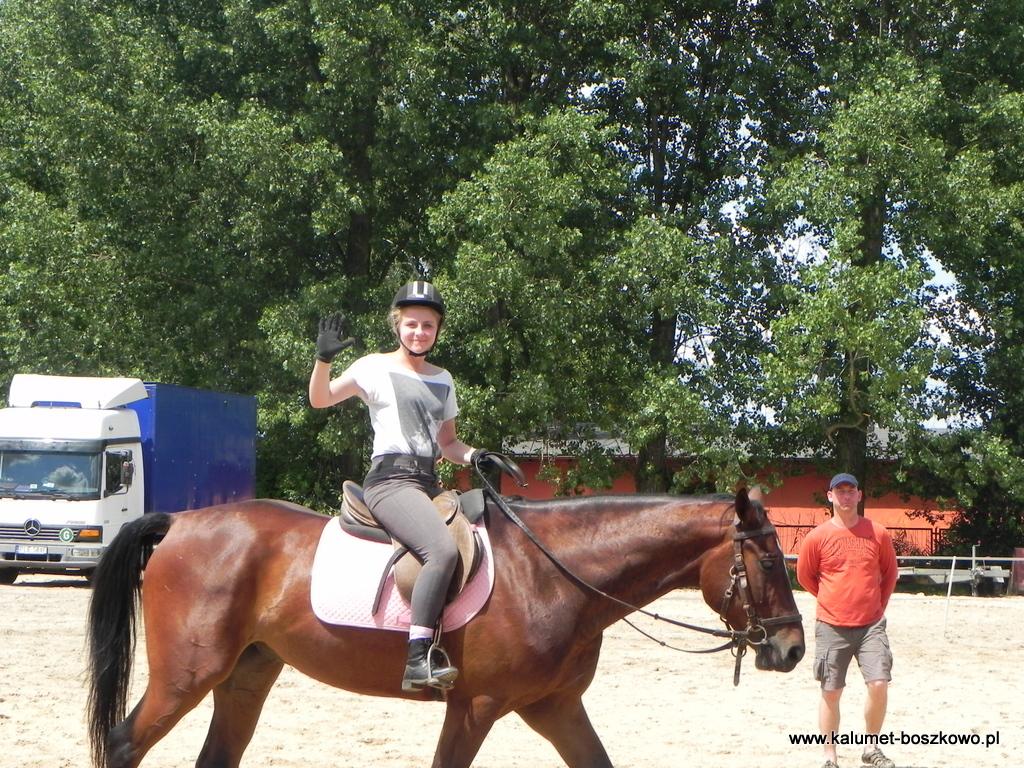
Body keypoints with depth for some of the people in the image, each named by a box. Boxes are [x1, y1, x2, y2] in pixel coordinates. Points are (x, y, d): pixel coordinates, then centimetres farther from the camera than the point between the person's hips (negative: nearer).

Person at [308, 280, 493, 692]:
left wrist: (473, 455, 5)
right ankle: (418, 658, -33)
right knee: (443, 550, -31)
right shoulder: (376, 368, 4)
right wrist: (324, 357, -22)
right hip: (390, 480, -8)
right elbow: (320, 398, -6)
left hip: (430, 484, 8)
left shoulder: (443, 380, 21)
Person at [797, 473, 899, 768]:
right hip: (832, 627, -1)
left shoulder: (877, 533, 3)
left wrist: (878, 604, 9)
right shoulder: (817, 537, -1)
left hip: (871, 625, 1)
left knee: (879, 685, -10)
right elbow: (804, 576, 11)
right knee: (831, 692, 2)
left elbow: (890, 573, 15)